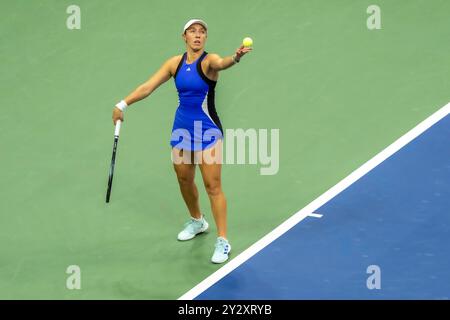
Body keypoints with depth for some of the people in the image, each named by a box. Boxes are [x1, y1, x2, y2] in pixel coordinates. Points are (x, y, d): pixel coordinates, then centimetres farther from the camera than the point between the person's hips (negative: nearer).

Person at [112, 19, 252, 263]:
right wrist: (123, 104, -1)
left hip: (207, 130, -5)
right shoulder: (175, 63, 2)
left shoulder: (208, 61, -13)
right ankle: (197, 221, 43)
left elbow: (221, 63, -38)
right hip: (182, 129, 6)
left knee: (213, 186, -7)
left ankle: (222, 241, 0)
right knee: (184, 180, 18)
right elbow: (148, 87, 5)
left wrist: (235, 57, -60)